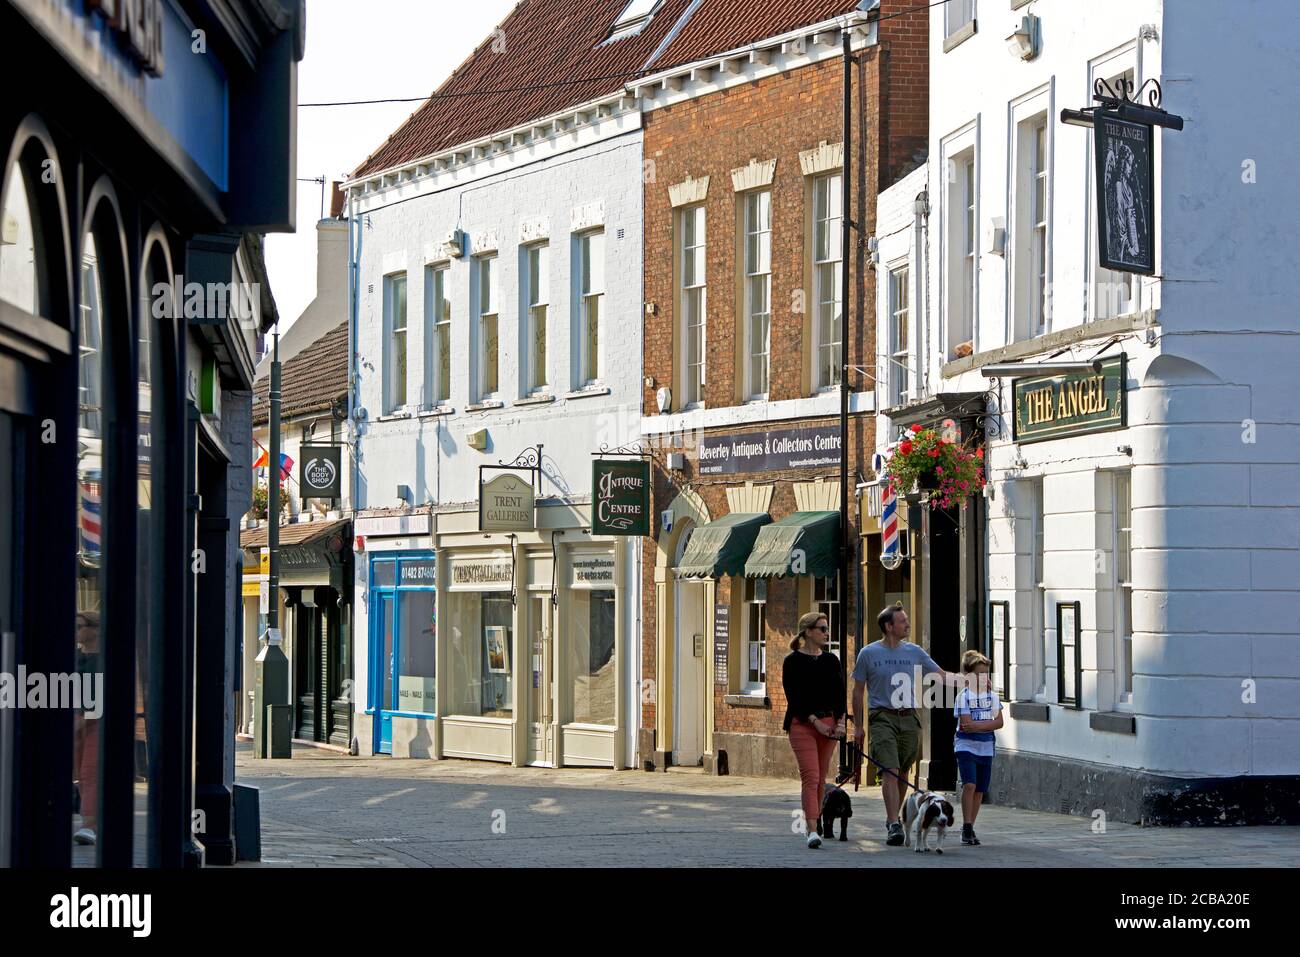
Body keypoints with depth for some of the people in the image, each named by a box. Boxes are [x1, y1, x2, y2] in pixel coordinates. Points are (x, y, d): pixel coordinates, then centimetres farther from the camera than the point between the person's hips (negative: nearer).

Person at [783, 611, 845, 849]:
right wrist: (815, 722, -16)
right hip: (802, 723, -5)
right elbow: (794, 697, -10)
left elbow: (839, 693, 6)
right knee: (810, 776, -14)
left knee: (821, 778, 9)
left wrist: (840, 721, -9)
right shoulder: (793, 662, -4)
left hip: (828, 724, 5)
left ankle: (813, 819, 25)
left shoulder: (831, 661, 11)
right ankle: (812, 830, -20)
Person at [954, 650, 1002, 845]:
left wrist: (976, 725, -12)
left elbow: (999, 722, -1)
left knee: (980, 790, 6)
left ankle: (969, 828, 15)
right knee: (969, 785, -19)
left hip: (986, 748, 5)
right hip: (966, 746, -5)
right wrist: (988, 724, -10)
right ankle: (967, 827, -14)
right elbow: (966, 724, -14)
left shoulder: (992, 696, 8)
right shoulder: (964, 696, -6)